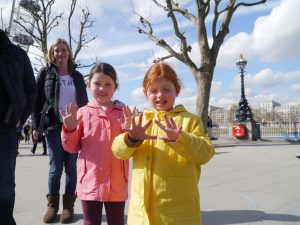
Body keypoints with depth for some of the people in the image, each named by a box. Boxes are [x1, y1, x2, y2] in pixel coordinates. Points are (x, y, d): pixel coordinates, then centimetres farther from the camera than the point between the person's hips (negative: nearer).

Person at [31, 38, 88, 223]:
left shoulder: (77, 76, 11)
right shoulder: (45, 73, 7)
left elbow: (84, 101, 10)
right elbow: (37, 100, 3)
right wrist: (36, 125, -4)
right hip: (53, 126, -1)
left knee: (71, 167, 5)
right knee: (55, 168, 2)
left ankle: (68, 206, 16)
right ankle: (52, 205, 18)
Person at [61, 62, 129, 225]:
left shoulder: (122, 112, 1)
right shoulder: (83, 112, 1)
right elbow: (72, 147, 4)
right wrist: (69, 129, -13)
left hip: (116, 183, 0)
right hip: (90, 181, 0)